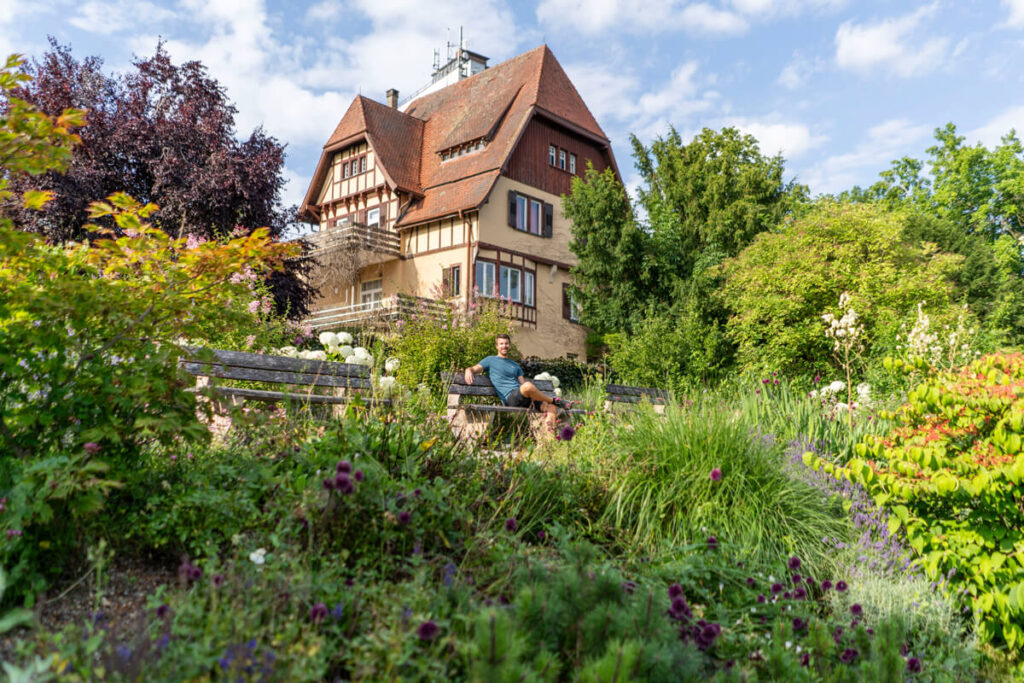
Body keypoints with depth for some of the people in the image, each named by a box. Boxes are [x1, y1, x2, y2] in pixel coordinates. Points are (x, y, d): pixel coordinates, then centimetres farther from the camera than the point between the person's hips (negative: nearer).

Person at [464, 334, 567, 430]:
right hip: (509, 398, -6)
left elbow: (523, 382, 20)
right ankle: (554, 400, -10)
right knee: (528, 386, -35)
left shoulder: (515, 365, 29)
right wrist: (469, 371, -22)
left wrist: (531, 398, 1)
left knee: (552, 406, -11)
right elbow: (474, 368, 5)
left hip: (524, 398, 6)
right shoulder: (491, 360, 16)